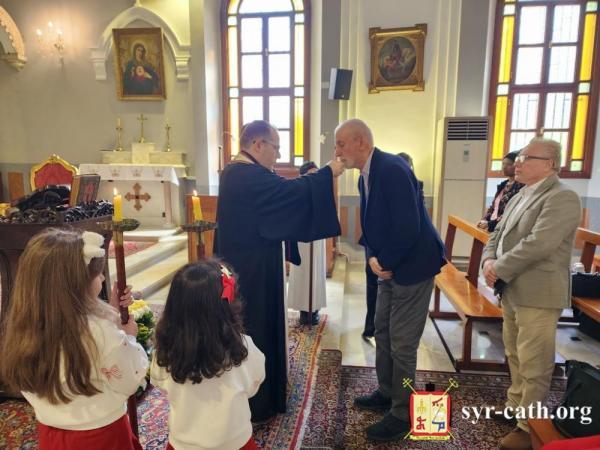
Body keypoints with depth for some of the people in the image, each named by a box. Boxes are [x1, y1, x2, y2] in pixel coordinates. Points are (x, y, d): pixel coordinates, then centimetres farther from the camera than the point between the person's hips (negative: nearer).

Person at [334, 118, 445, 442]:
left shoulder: (392, 169, -23)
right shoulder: (366, 176, 7)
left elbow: (408, 227, -28)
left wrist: (384, 263, -15)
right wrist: (373, 258, -5)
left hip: (411, 266, -9)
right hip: (388, 267, 9)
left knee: (402, 344, 2)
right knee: (383, 333, 19)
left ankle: (401, 414, 21)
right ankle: (386, 393, 39)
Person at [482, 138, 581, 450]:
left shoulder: (562, 198, -16)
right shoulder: (519, 197, 13)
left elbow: (537, 245, -26)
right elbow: (497, 235, 13)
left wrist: (499, 269, -18)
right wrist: (489, 261, -7)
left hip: (537, 295, -9)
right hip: (512, 291, 9)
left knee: (533, 365, 4)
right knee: (515, 357, 22)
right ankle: (516, 405, 41)